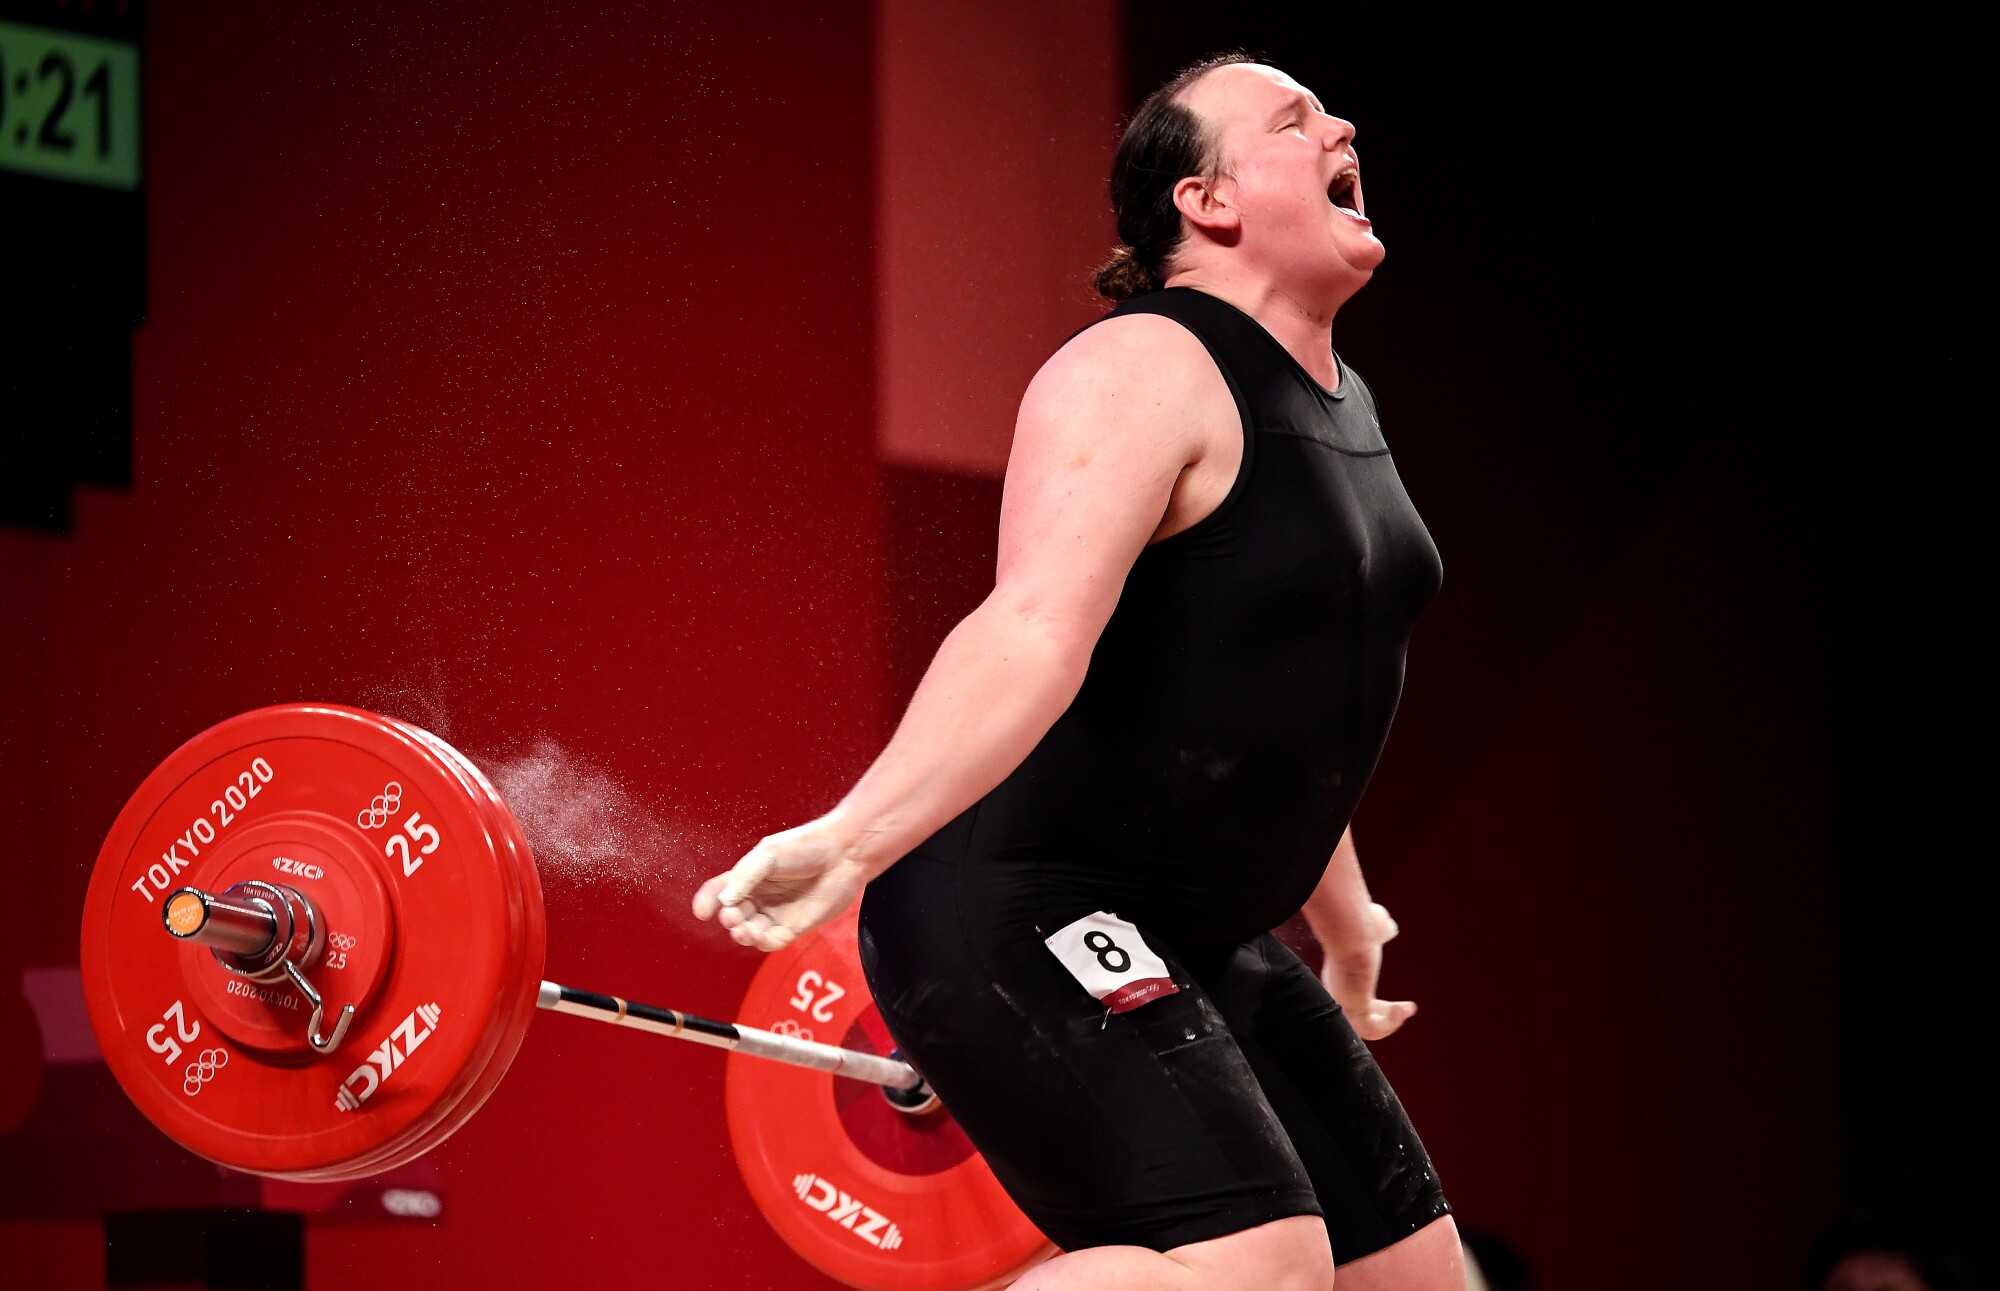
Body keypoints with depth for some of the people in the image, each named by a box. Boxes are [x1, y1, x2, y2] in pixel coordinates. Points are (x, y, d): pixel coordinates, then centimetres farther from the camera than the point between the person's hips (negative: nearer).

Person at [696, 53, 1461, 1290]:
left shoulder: (1343, 408, 15)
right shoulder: (1144, 375, -15)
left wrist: (1346, 921, 37)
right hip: (1021, 918, -10)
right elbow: (1037, 633, -31)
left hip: (1192, 945, 10)